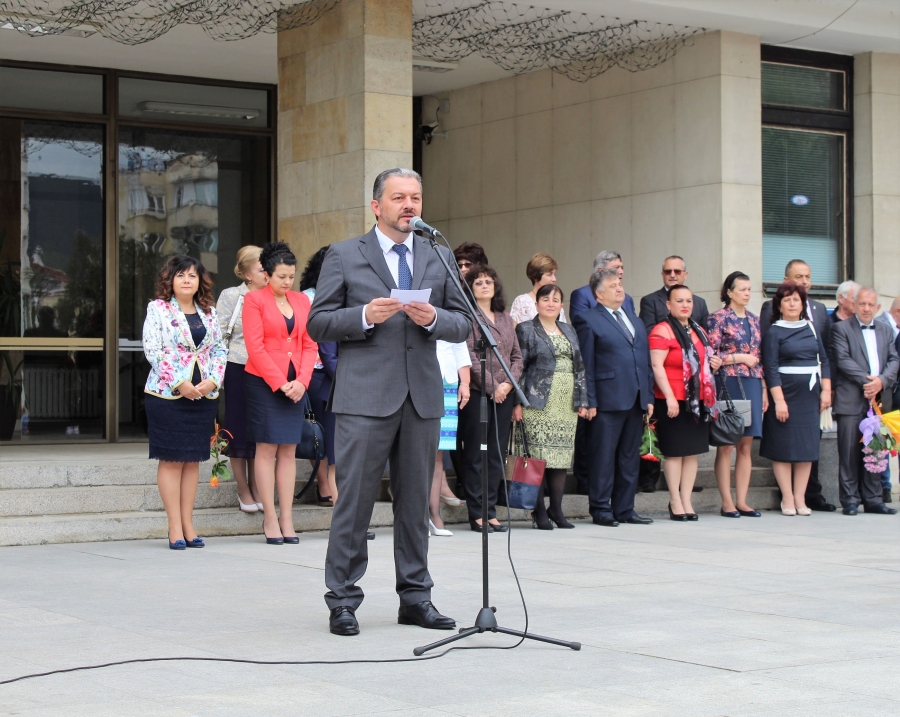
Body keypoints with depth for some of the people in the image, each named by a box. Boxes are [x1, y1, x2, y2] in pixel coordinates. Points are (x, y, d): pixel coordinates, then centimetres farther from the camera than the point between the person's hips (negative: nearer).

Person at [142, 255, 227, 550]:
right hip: (167, 394, -4)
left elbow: (220, 349, 11)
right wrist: (179, 383, -15)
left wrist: (212, 380, -6)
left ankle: (188, 523, 12)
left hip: (204, 394, 4)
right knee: (171, 460, -3)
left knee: (193, 459, 7)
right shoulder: (158, 309, -1)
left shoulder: (209, 313, 12)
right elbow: (152, 349, -9)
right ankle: (175, 528, -1)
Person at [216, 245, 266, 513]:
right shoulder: (230, 296, -2)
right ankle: (243, 491, 14)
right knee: (239, 429, 3)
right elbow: (220, 336, -1)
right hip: (238, 370, -2)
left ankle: (256, 489, 17)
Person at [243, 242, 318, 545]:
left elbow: (309, 345, 9)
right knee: (267, 449, -2)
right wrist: (279, 383, -12)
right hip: (263, 383, -4)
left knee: (289, 451, 5)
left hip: (294, 386, 4)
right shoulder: (254, 299, -3)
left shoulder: (302, 301, 11)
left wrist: (301, 381, -5)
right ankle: (270, 519, 1)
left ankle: (287, 519, 7)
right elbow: (255, 347, -9)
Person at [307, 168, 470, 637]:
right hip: (365, 397, -4)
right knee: (355, 499, -3)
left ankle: (415, 598, 17)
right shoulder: (344, 256, 5)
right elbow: (318, 324, 0)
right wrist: (365, 316, -16)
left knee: (416, 502, 9)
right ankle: (343, 600, 4)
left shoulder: (439, 258, 15)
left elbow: (461, 325, 13)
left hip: (422, 395, 4)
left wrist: (433, 318, -8)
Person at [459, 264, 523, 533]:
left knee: (497, 455, 6)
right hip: (477, 393, -6)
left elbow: (517, 356, 14)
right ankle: (477, 514, 1)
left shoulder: (505, 319, 17)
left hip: (503, 394, 6)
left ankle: (490, 511, 11)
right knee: (475, 455, -2)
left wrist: (509, 383, -2)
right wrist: (492, 386, -12)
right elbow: (470, 357, -11)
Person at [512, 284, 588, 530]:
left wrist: (582, 400, 11)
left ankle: (556, 510, 9)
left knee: (562, 458, 2)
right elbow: (519, 367, -2)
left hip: (566, 406, 5)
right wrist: (517, 402, -9)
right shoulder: (526, 330, 4)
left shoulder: (569, 331, 19)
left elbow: (579, 367, 18)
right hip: (538, 404, -5)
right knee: (538, 458, -8)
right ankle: (539, 513, -3)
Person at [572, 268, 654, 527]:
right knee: (604, 456, -3)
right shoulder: (588, 320, -2)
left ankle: (624, 509, 16)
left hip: (636, 399, 7)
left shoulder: (633, 318, 19)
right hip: (609, 399, -7)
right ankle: (601, 509, 4)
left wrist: (649, 396, 12)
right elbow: (586, 365, -6)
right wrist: (590, 401, -12)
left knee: (630, 457, 9)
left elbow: (645, 359, 19)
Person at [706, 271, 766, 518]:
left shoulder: (754, 320, 15)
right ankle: (727, 503, -1)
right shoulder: (718, 318, -2)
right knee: (726, 445, -3)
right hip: (729, 384, -6)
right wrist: (740, 357, -11)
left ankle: (742, 501, 8)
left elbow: (760, 357, 17)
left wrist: (764, 388, 12)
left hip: (752, 384, 6)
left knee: (746, 445, 5)